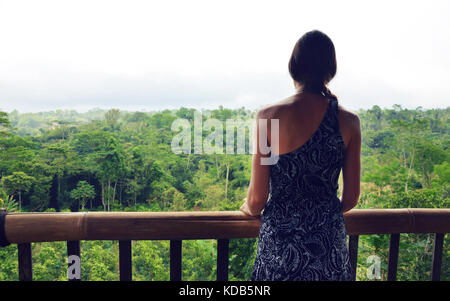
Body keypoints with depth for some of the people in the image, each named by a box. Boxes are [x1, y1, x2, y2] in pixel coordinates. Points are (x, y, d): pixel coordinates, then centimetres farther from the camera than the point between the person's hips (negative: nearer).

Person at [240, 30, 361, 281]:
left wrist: (249, 209, 11)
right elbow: (351, 198, -1)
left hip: (280, 238, -1)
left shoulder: (269, 116, -16)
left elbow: (257, 198, -12)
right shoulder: (349, 121, -9)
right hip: (330, 240, 2)